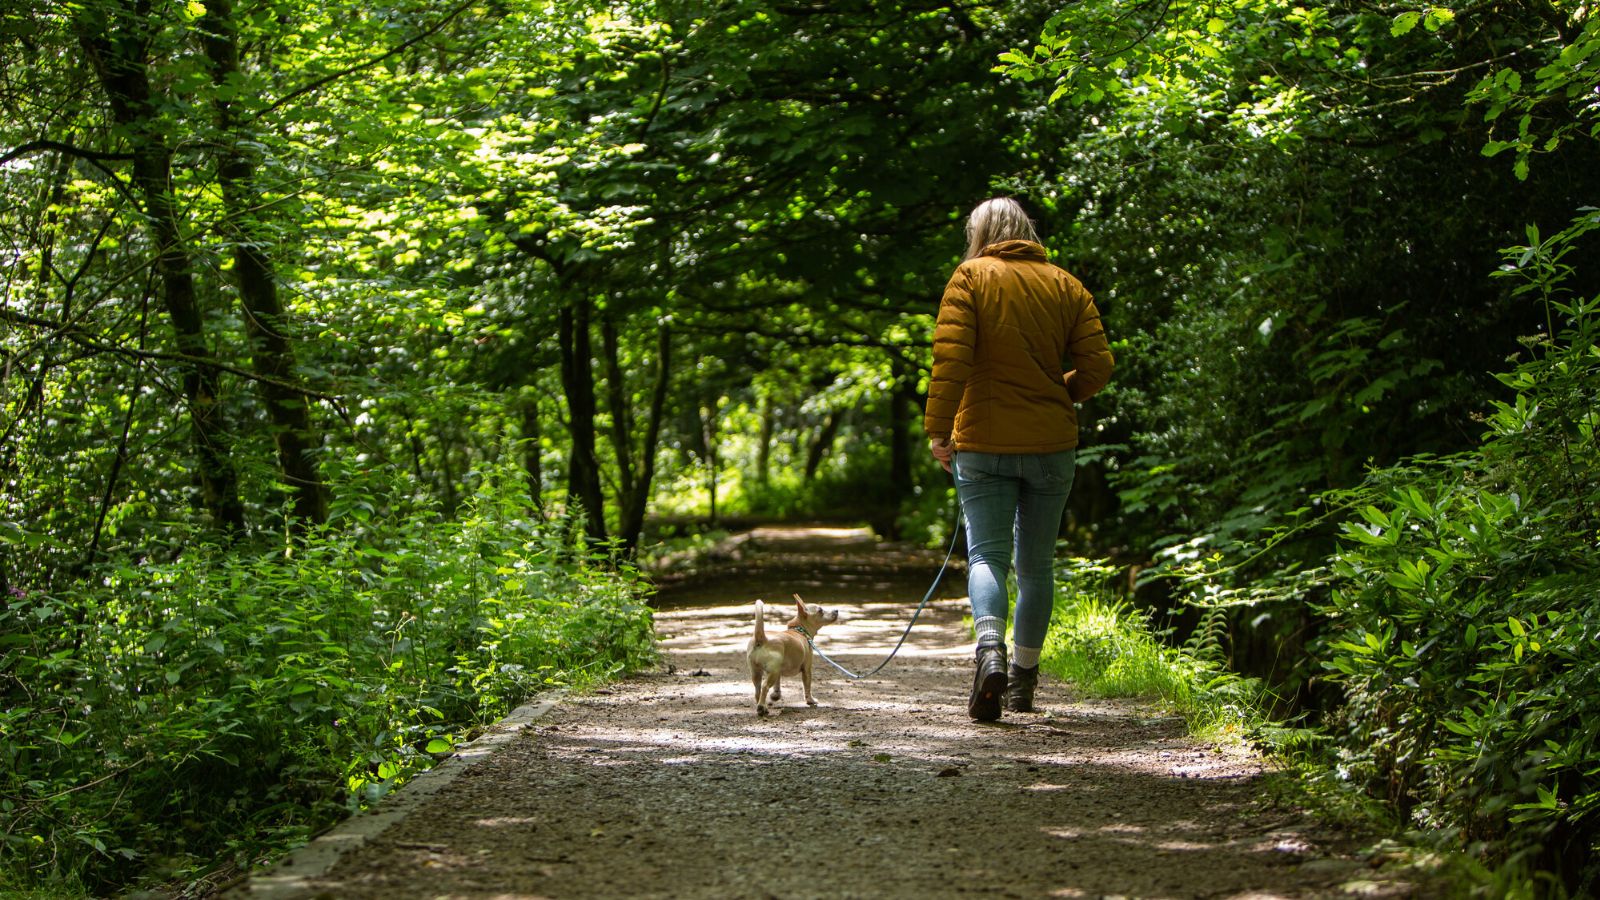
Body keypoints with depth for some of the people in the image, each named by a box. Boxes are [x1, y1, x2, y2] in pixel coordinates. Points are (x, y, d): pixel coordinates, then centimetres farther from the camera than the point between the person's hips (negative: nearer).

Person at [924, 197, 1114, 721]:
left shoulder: (971, 278, -2)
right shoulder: (1065, 286, 7)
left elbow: (950, 356, -14)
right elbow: (1097, 365, 1)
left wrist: (938, 428, -12)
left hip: (983, 442, -3)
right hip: (1052, 443, 3)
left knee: (987, 553, -3)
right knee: (1037, 563, 13)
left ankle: (990, 650, -29)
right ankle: (1023, 679, 19)